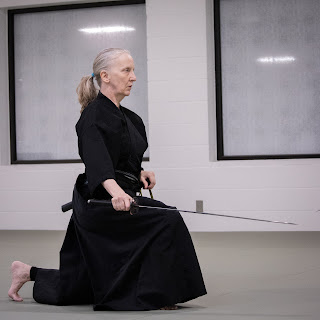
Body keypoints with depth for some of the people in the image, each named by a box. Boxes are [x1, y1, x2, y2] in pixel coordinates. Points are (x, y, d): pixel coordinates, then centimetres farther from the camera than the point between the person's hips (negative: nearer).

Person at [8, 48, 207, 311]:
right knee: (166, 221, -23)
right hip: (102, 202, -9)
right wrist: (115, 189, -50)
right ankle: (156, 295, -13)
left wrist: (140, 174, 5)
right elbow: (96, 159, -32)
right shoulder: (94, 115, -13)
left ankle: (28, 272, 35)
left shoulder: (130, 119, 16)